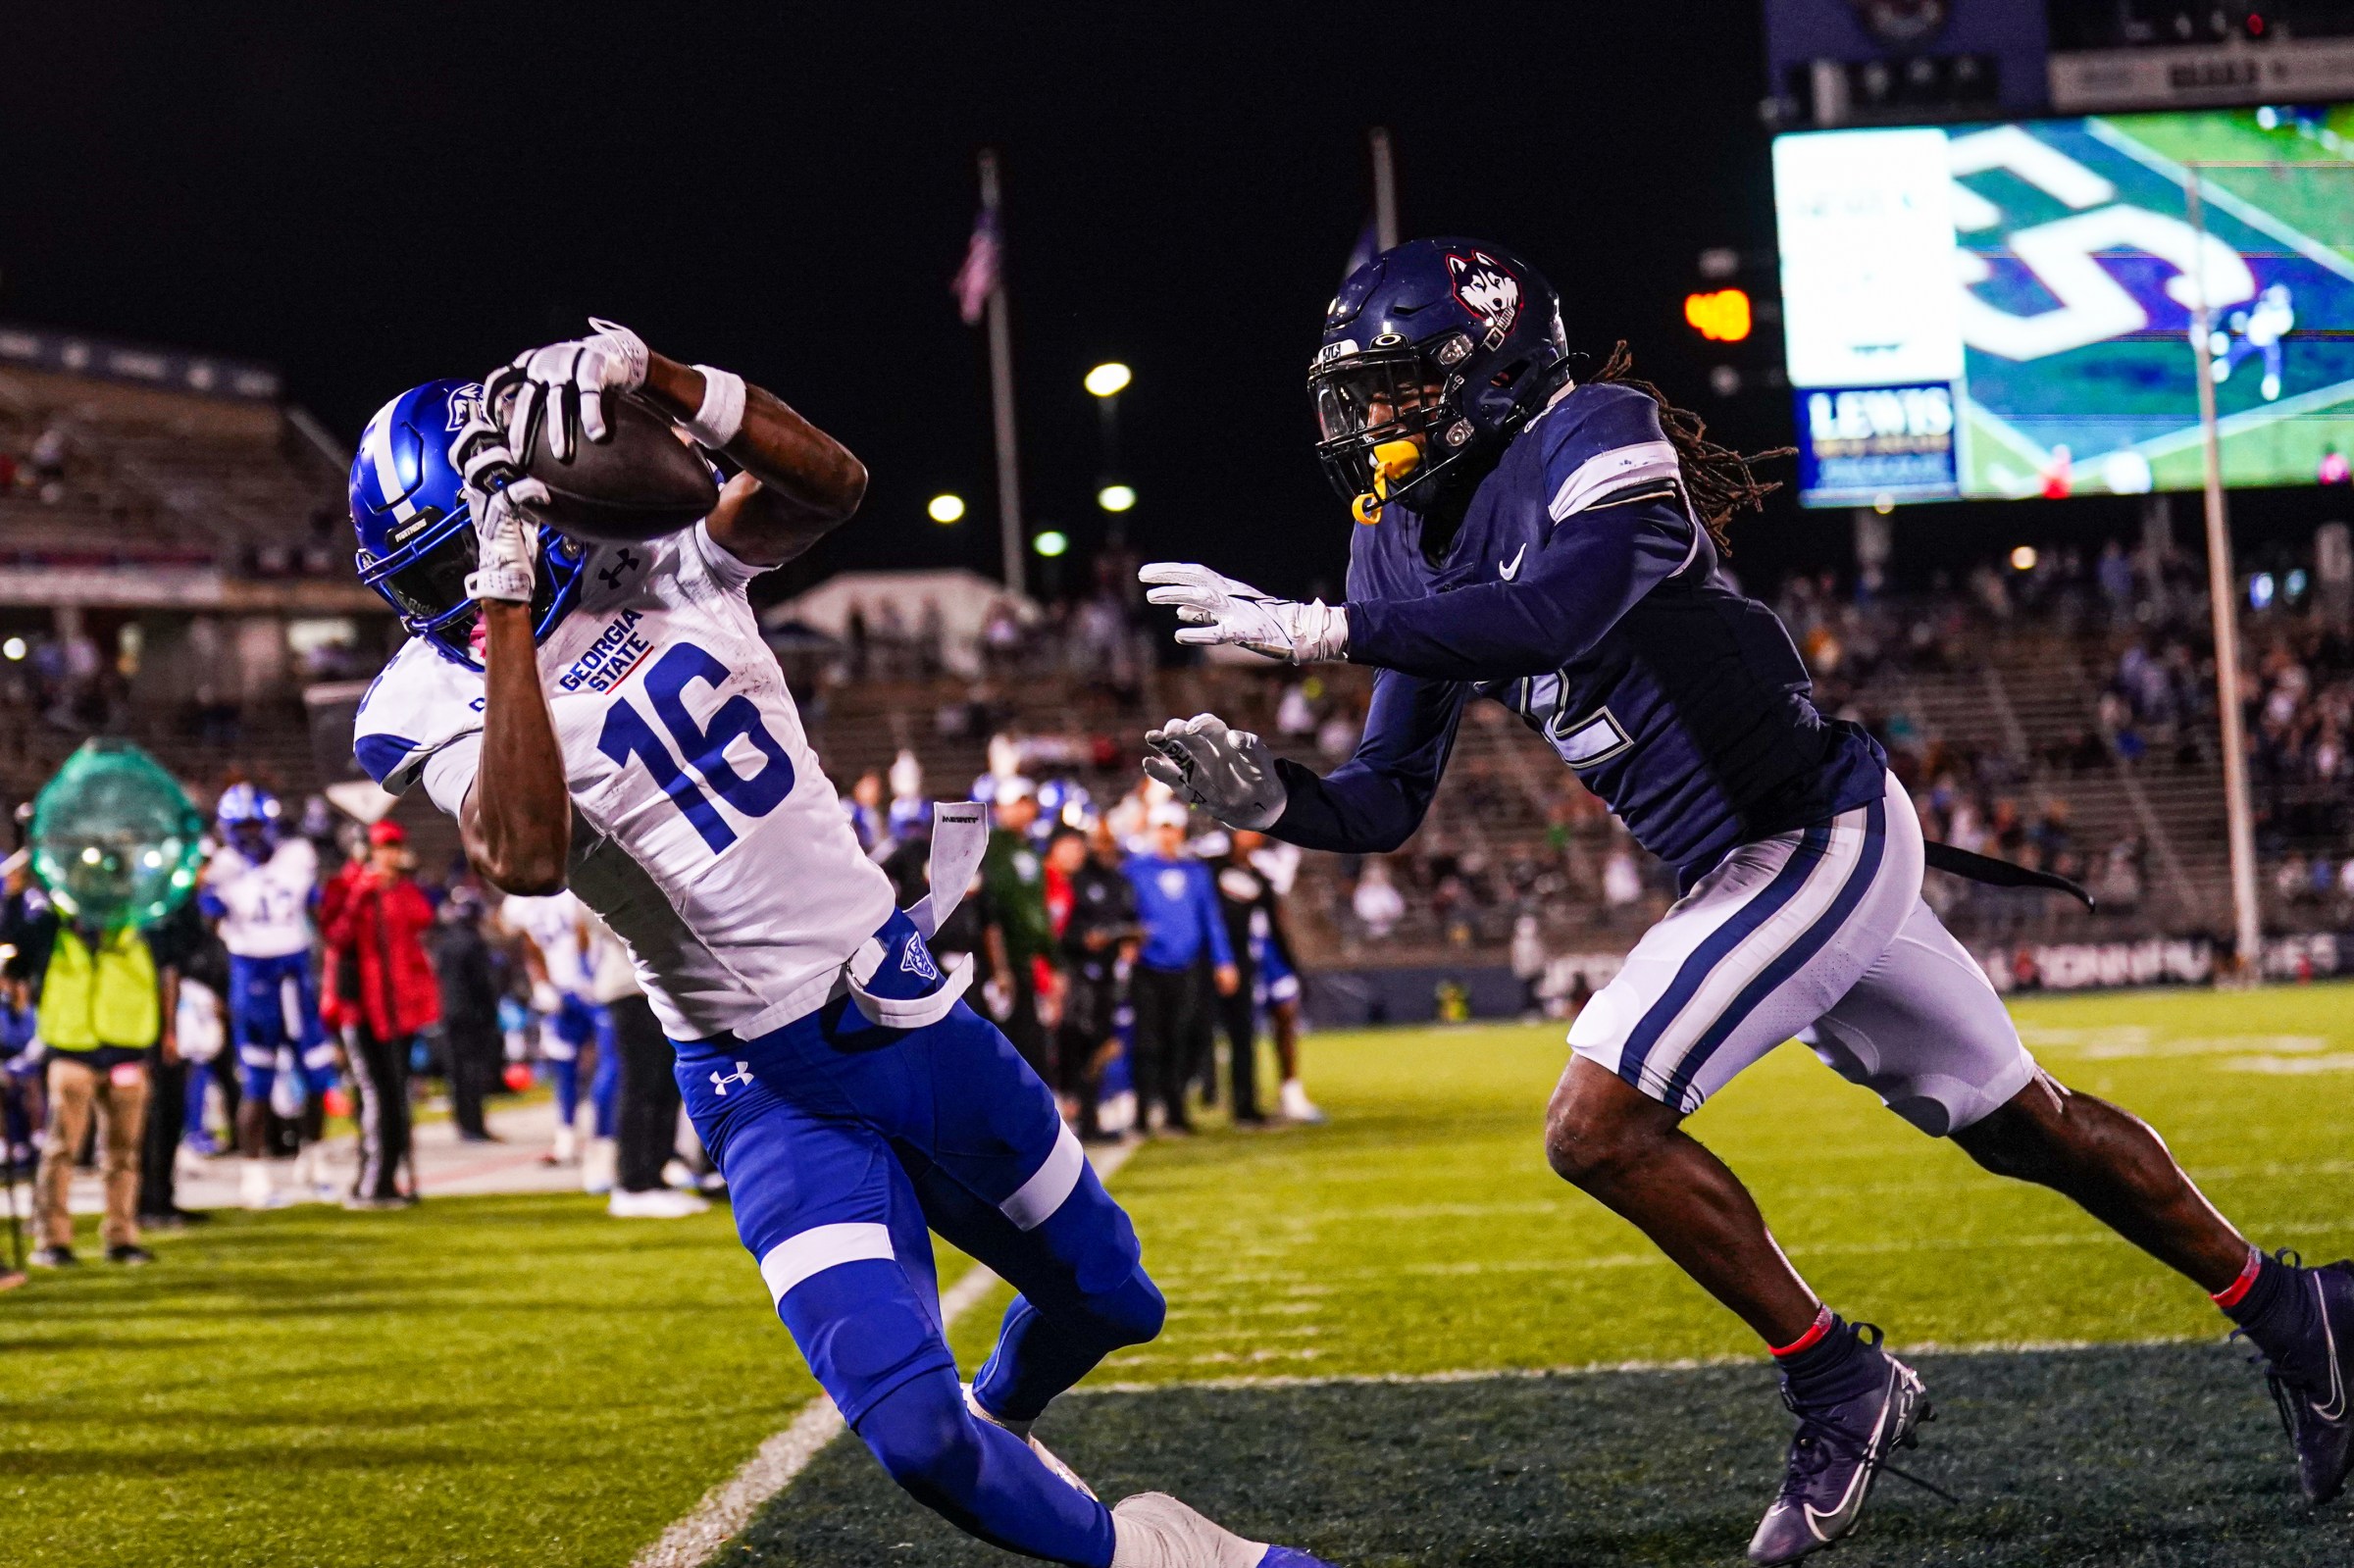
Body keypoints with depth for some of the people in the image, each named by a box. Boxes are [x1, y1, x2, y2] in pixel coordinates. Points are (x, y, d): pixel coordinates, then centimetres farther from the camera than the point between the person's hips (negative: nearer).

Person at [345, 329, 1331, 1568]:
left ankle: (997, 1426, 50)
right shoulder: (436, 702, -12)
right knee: (912, 1437, -18)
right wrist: (506, 612, -35)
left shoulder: (648, 561, -3)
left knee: (1107, 1301, 18)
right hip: (768, 1085, -4)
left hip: (905, 1005, 4)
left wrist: (658, 383, -33)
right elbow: (525, 859, -32)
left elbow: (829, 485, -20)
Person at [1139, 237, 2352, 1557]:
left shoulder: (1594, 439, -17)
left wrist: (1323, 631, -36)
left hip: (1823, 837, -9)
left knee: (1600, 1127, -17)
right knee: (2023, 1126, 19)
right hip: (1746, 870, 9)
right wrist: (1267, 796, -12)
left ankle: (1843, 1387, -3)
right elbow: (1387, 804, 8)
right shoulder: (1407, 547, 7)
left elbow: (1552, 617, -36)